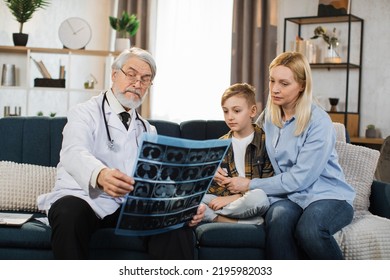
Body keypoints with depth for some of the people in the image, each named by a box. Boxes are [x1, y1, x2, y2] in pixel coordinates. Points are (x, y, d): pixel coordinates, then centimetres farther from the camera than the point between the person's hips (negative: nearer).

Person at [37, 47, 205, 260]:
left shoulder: (148, 130, 21)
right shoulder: (86, 113, 3)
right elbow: (74, 153, -20)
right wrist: (100, 175, -44)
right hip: (84, 200, -3)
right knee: (70, 212, -37)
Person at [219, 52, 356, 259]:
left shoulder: (319, 122, -11)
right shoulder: (268, 115, 8)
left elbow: (299, 179, -15)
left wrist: (250, 185, -11)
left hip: (327, 195, -3)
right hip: (288, 196, 3)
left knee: (308, 229, -37)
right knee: (278, 221, -34)